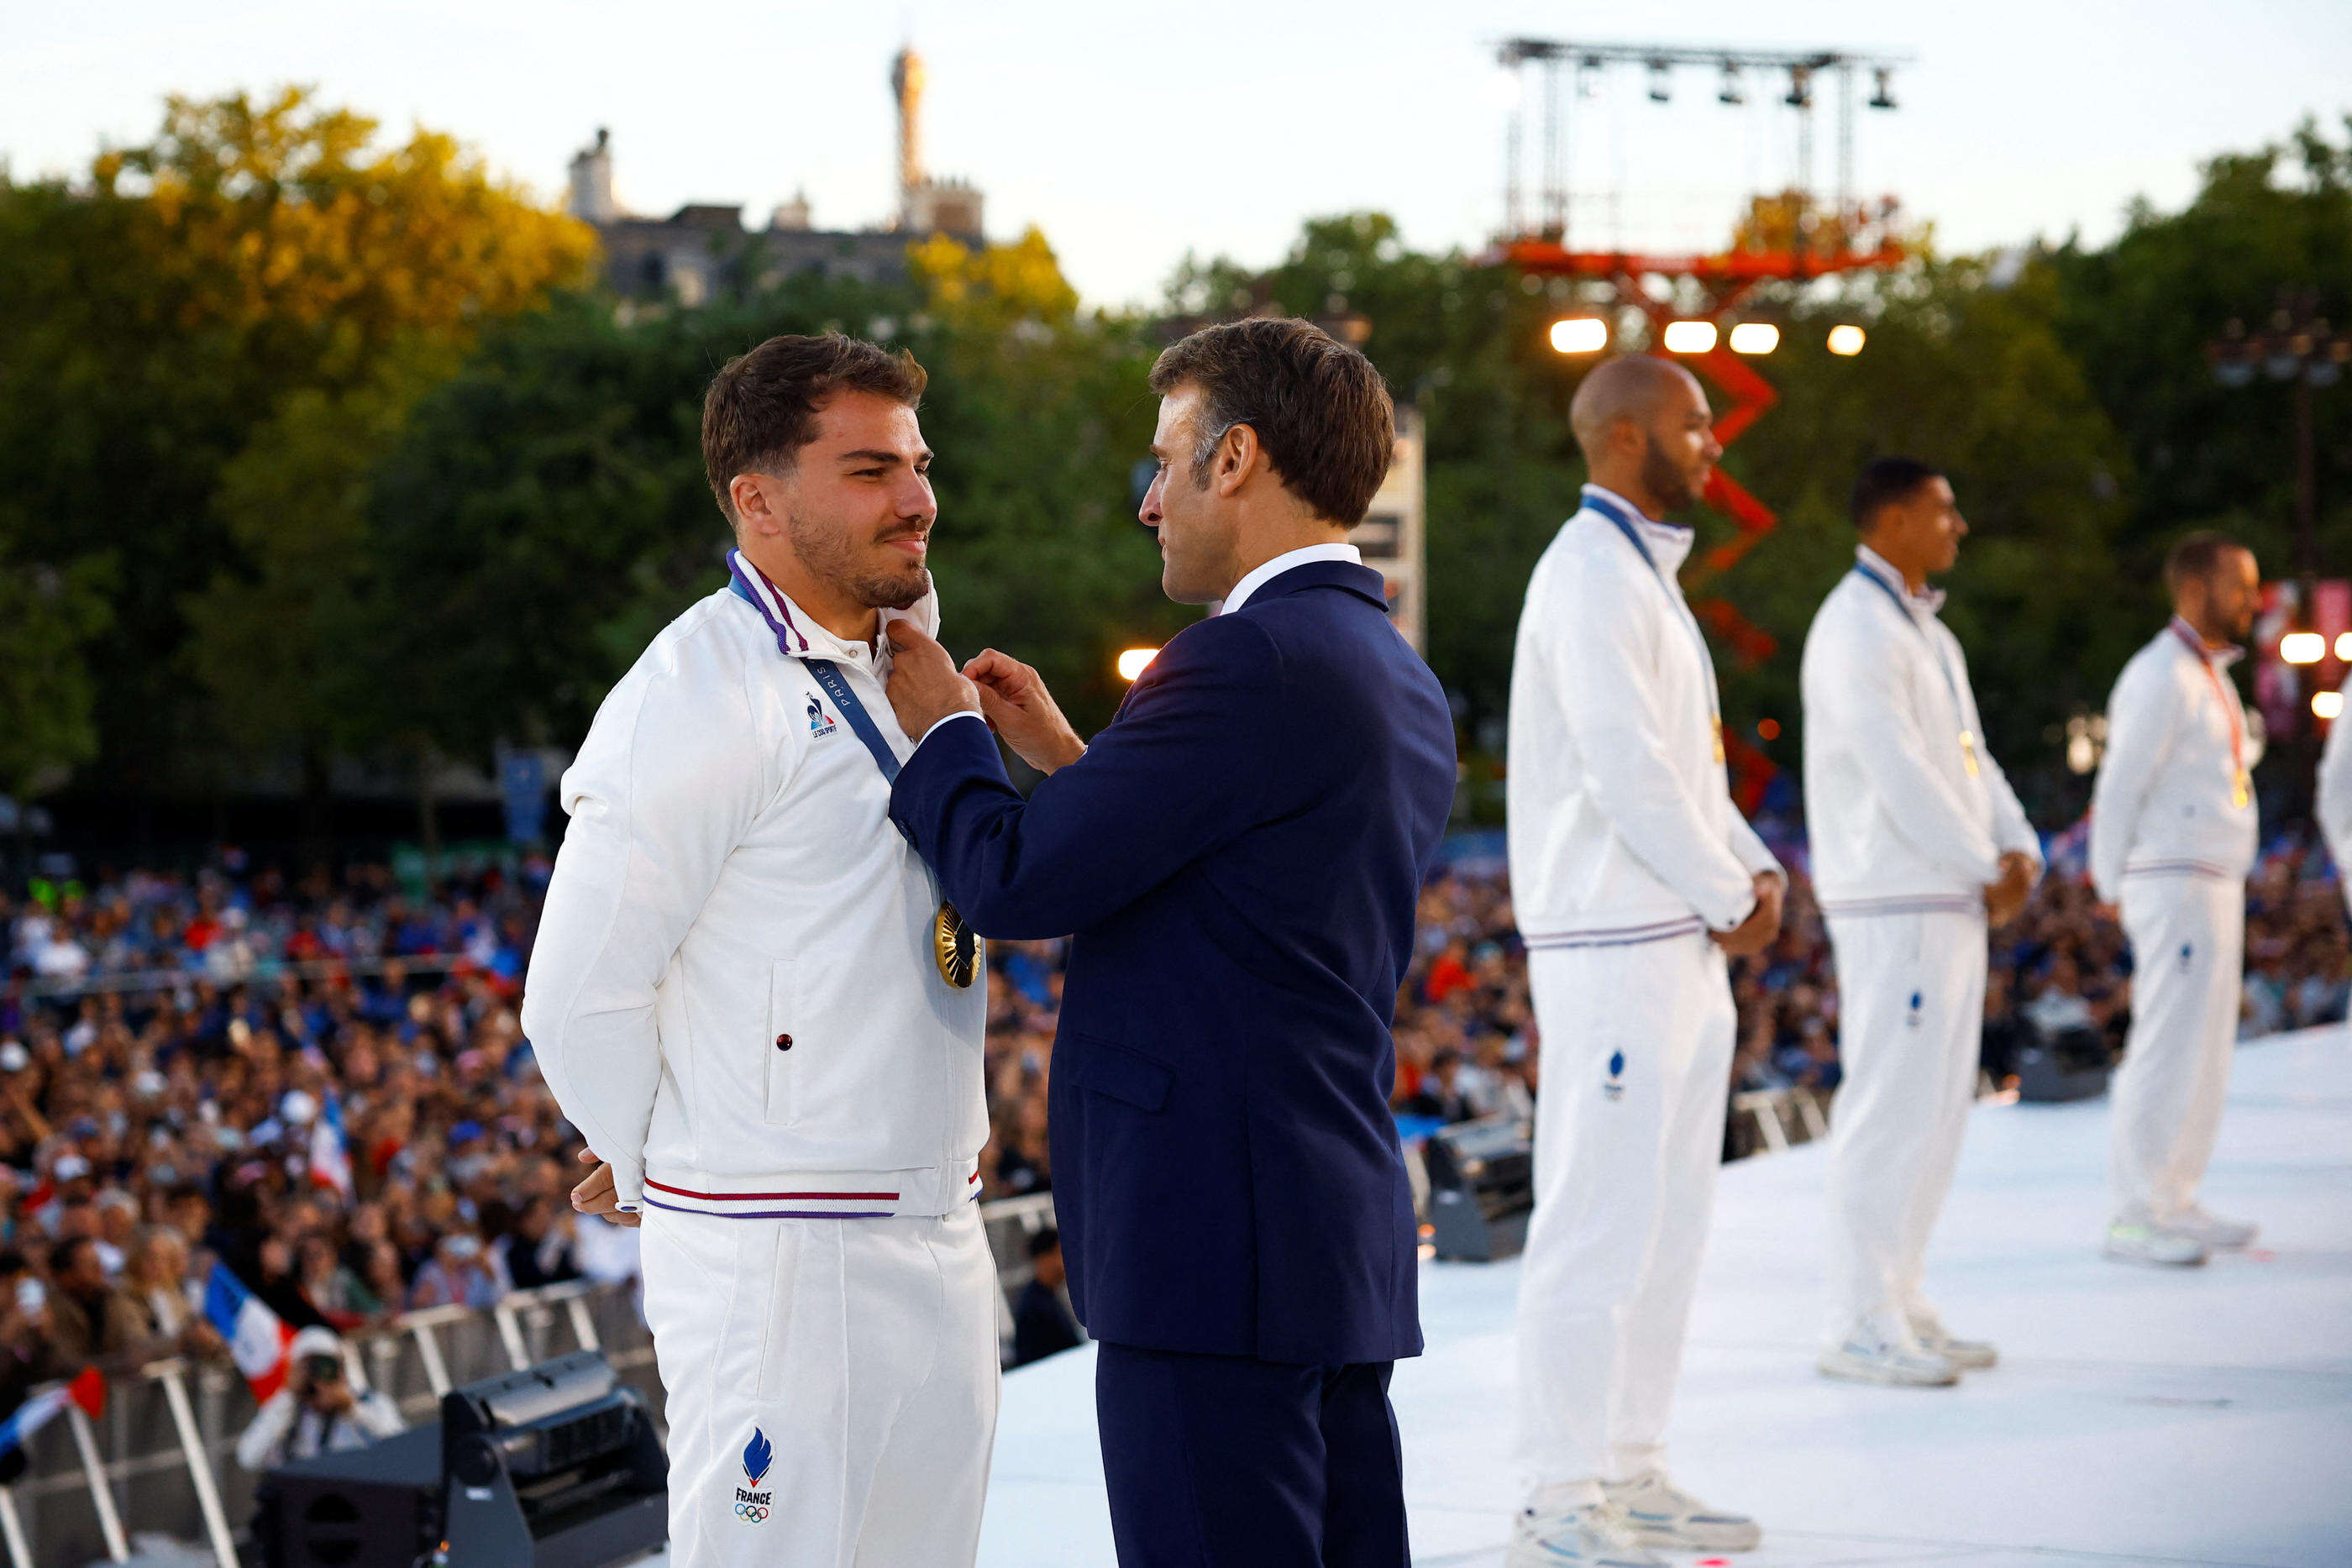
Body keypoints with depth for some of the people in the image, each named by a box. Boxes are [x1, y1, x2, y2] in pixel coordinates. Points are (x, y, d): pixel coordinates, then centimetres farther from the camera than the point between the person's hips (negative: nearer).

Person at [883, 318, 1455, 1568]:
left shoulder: (1249, 661, -15)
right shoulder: (1399, 682, 16)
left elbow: (1015, 883, -15)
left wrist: (943, 729, 4)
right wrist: (1064, 755, 21)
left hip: (1213, 1245, -10)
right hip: (1345, 1231, 10)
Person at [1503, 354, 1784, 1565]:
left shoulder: (1646, 577, 19)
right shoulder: (1591, 574, -13)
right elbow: (1626, 772, -20)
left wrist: (1754, 868, 5)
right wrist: (1730, 899, -10)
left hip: (1682, 946, 10)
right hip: (1613, 952, -10)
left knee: (1666, 1220, 13)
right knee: (1597, 1225, -8)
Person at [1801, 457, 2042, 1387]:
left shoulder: (1924, 631, 20)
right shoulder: (1857, 629, -12)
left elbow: (1969, 755, 17)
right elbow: (1900, 774, -18)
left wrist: (2019, 852, 0)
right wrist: (1987, 872, -12)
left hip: (1950, 901, 10)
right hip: (1893, 903, -10)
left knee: (1935, 1109, 12)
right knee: (1889, 1109, -10)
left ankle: (1899, 1304, 18)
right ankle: (1861, 1328, -7)